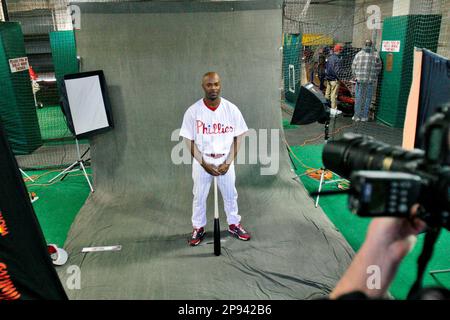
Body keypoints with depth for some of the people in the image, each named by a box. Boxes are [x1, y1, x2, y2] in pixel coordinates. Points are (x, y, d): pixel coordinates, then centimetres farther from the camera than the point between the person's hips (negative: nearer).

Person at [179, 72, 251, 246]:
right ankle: (198, 228, 31)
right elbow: (190, 141, -7)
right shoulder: (193, 111, -11)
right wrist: (204, 164, -12)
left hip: (225, 161, 1)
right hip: (201, 161, -1)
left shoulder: (231, 109, -7)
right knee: (199, 196, 11)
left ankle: (234, 225, 36)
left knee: (230, 195, 14)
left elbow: (237, 138, -2)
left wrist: (228, 163, -10)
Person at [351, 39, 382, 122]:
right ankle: (365, 116, 12)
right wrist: (374, 77, 16)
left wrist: (355, 76, 13)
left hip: (359, 79, 0)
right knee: (367, 98, 8)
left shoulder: (358, 54, -2)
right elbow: (378, 68, 3)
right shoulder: (375, 55, -2)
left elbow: (353, 66, 0)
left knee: (358, 98, 7)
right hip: (370, 80, 0)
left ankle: (357, 116, 9)